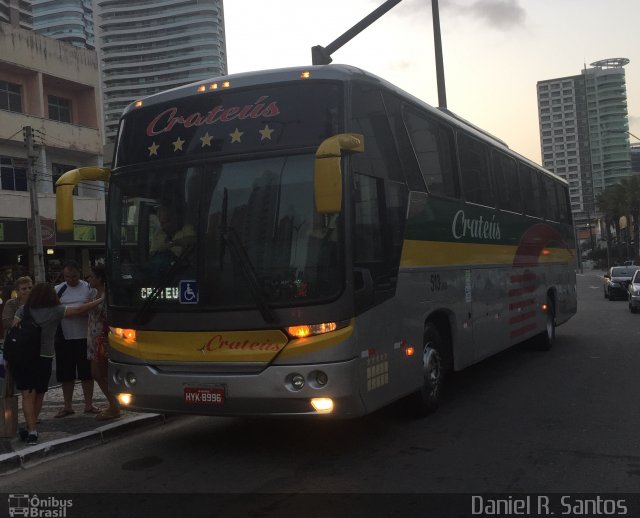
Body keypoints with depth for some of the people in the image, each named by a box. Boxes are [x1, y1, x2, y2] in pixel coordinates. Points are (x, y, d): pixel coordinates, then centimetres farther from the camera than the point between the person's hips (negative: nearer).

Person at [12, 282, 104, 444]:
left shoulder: (23, 310, 2)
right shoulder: (56, 311, -3)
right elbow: (79, 310, -4)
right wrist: (101, 300, 5)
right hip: (45, 358, 0)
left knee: (28, 394, -3)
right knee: (39, 394, 16)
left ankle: (31, 431, -13)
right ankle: (31, 429, 21)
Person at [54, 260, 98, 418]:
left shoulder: (88, 288, 1)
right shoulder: (57, 290, 6)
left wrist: (85, 312, -18)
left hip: (84, 337, -1)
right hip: (64, 338, 2)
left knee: (87, 372, 5)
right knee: (66, 374, 7)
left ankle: (89, 405, 16)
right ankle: (67, 406, 19)